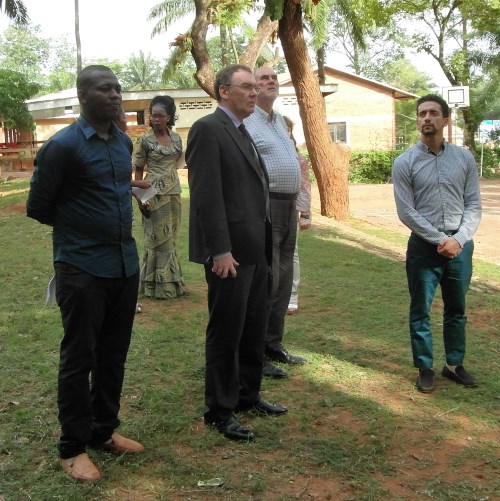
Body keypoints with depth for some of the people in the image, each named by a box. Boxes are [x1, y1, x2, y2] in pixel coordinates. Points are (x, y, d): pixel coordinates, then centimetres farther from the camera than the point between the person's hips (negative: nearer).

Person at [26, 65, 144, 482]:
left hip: (126, 263, 6)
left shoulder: (124, 143, 8)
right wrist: (78, 229, 7)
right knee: (79, 358, 3)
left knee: (114, 354, 14)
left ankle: (104, 430, 30)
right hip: (82, 268, -6)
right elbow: (38, 207, -5)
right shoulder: (63, 145, -12)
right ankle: (73, 448, 17)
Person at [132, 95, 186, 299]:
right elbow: (138, 170, -4)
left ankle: (170, 282, 22)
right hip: (155, 194, -5)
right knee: (158, 238, 0)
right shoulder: (144, 140, -6)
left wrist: (169, 170, 9)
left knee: (170, 238, 12)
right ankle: (160, 285, 8)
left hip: (174, 192, 5)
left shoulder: (176, 138, 6)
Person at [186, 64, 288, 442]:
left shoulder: (242, 131, 16)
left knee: (254, 328, 17)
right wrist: (220, 250, -22)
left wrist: (264, 246, 14)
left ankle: (248, 394, 32)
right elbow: (207, 195, -18)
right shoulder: (208, 129, -11)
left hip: (256, 249, 9)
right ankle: (220, 410, 16)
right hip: (230, 251, -9)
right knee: (226, 332, 2)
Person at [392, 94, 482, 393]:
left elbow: (474, 205, 1)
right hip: (424, 245, -2)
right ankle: (425, 369, 20)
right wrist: (440, 240, -14)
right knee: (421, 311, 5)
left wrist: (458, 239, -13)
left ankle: (454, 365, 30)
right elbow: (407, 212, -8)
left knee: (457, 309, 14)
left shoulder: (464, 158, 2)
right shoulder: (405, 163, -4)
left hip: (460, 245, 2)